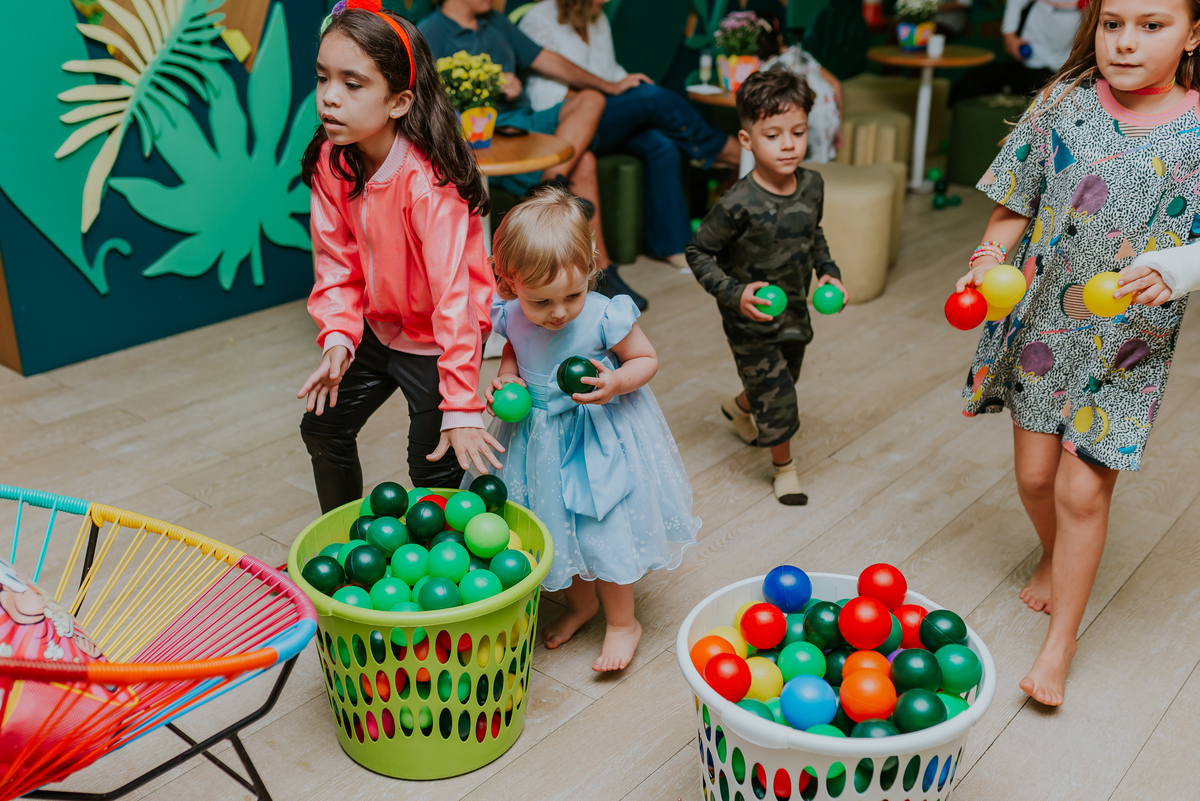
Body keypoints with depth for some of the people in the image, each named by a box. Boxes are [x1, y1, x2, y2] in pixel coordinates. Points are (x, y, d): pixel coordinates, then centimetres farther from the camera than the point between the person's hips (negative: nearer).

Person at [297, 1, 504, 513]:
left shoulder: (428, 180, -31)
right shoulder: (331, 162, -10)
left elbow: (452, 294, -33)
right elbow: (336, 259, -3)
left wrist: (462, 407, -35)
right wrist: (338, 337, -19)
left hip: (438, 338, -7)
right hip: (377, 328, 7)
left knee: (433, 469, -8)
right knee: (323, 427, 17)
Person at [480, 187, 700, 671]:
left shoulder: (604, 317, -25)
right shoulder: (512, 317, -13)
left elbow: (647, 359, -11)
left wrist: (616, 384, -30)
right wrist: (506, 376, -10)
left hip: (601, 438, -4)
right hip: (541, 440, 5)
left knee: (604, 533, 1)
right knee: (558, 527, 18)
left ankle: (622, 622, 26)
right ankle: (579, 604, 44)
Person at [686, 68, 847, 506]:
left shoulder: (812, 185, -7)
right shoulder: (739, 204, -26)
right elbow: (698, 252, -16)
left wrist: (828, 270, 3)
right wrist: (733, 293, -26)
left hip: (795, 310, 7)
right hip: (751, 319, -6)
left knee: (782, 381, 25)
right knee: (778, 400, -1)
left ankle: (739, 407, 58)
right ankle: (784, 466, 26)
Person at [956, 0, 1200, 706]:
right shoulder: (1063, 105, -5)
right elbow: (1016, 206, 2)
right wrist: (989, 260, -14)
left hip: (1129, 343, -2)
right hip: (1041, 324, 2)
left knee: (1083, 491, 0)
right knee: (1035, 474, 13)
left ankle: (1060, 644, 19)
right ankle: (1056, 560, 47)